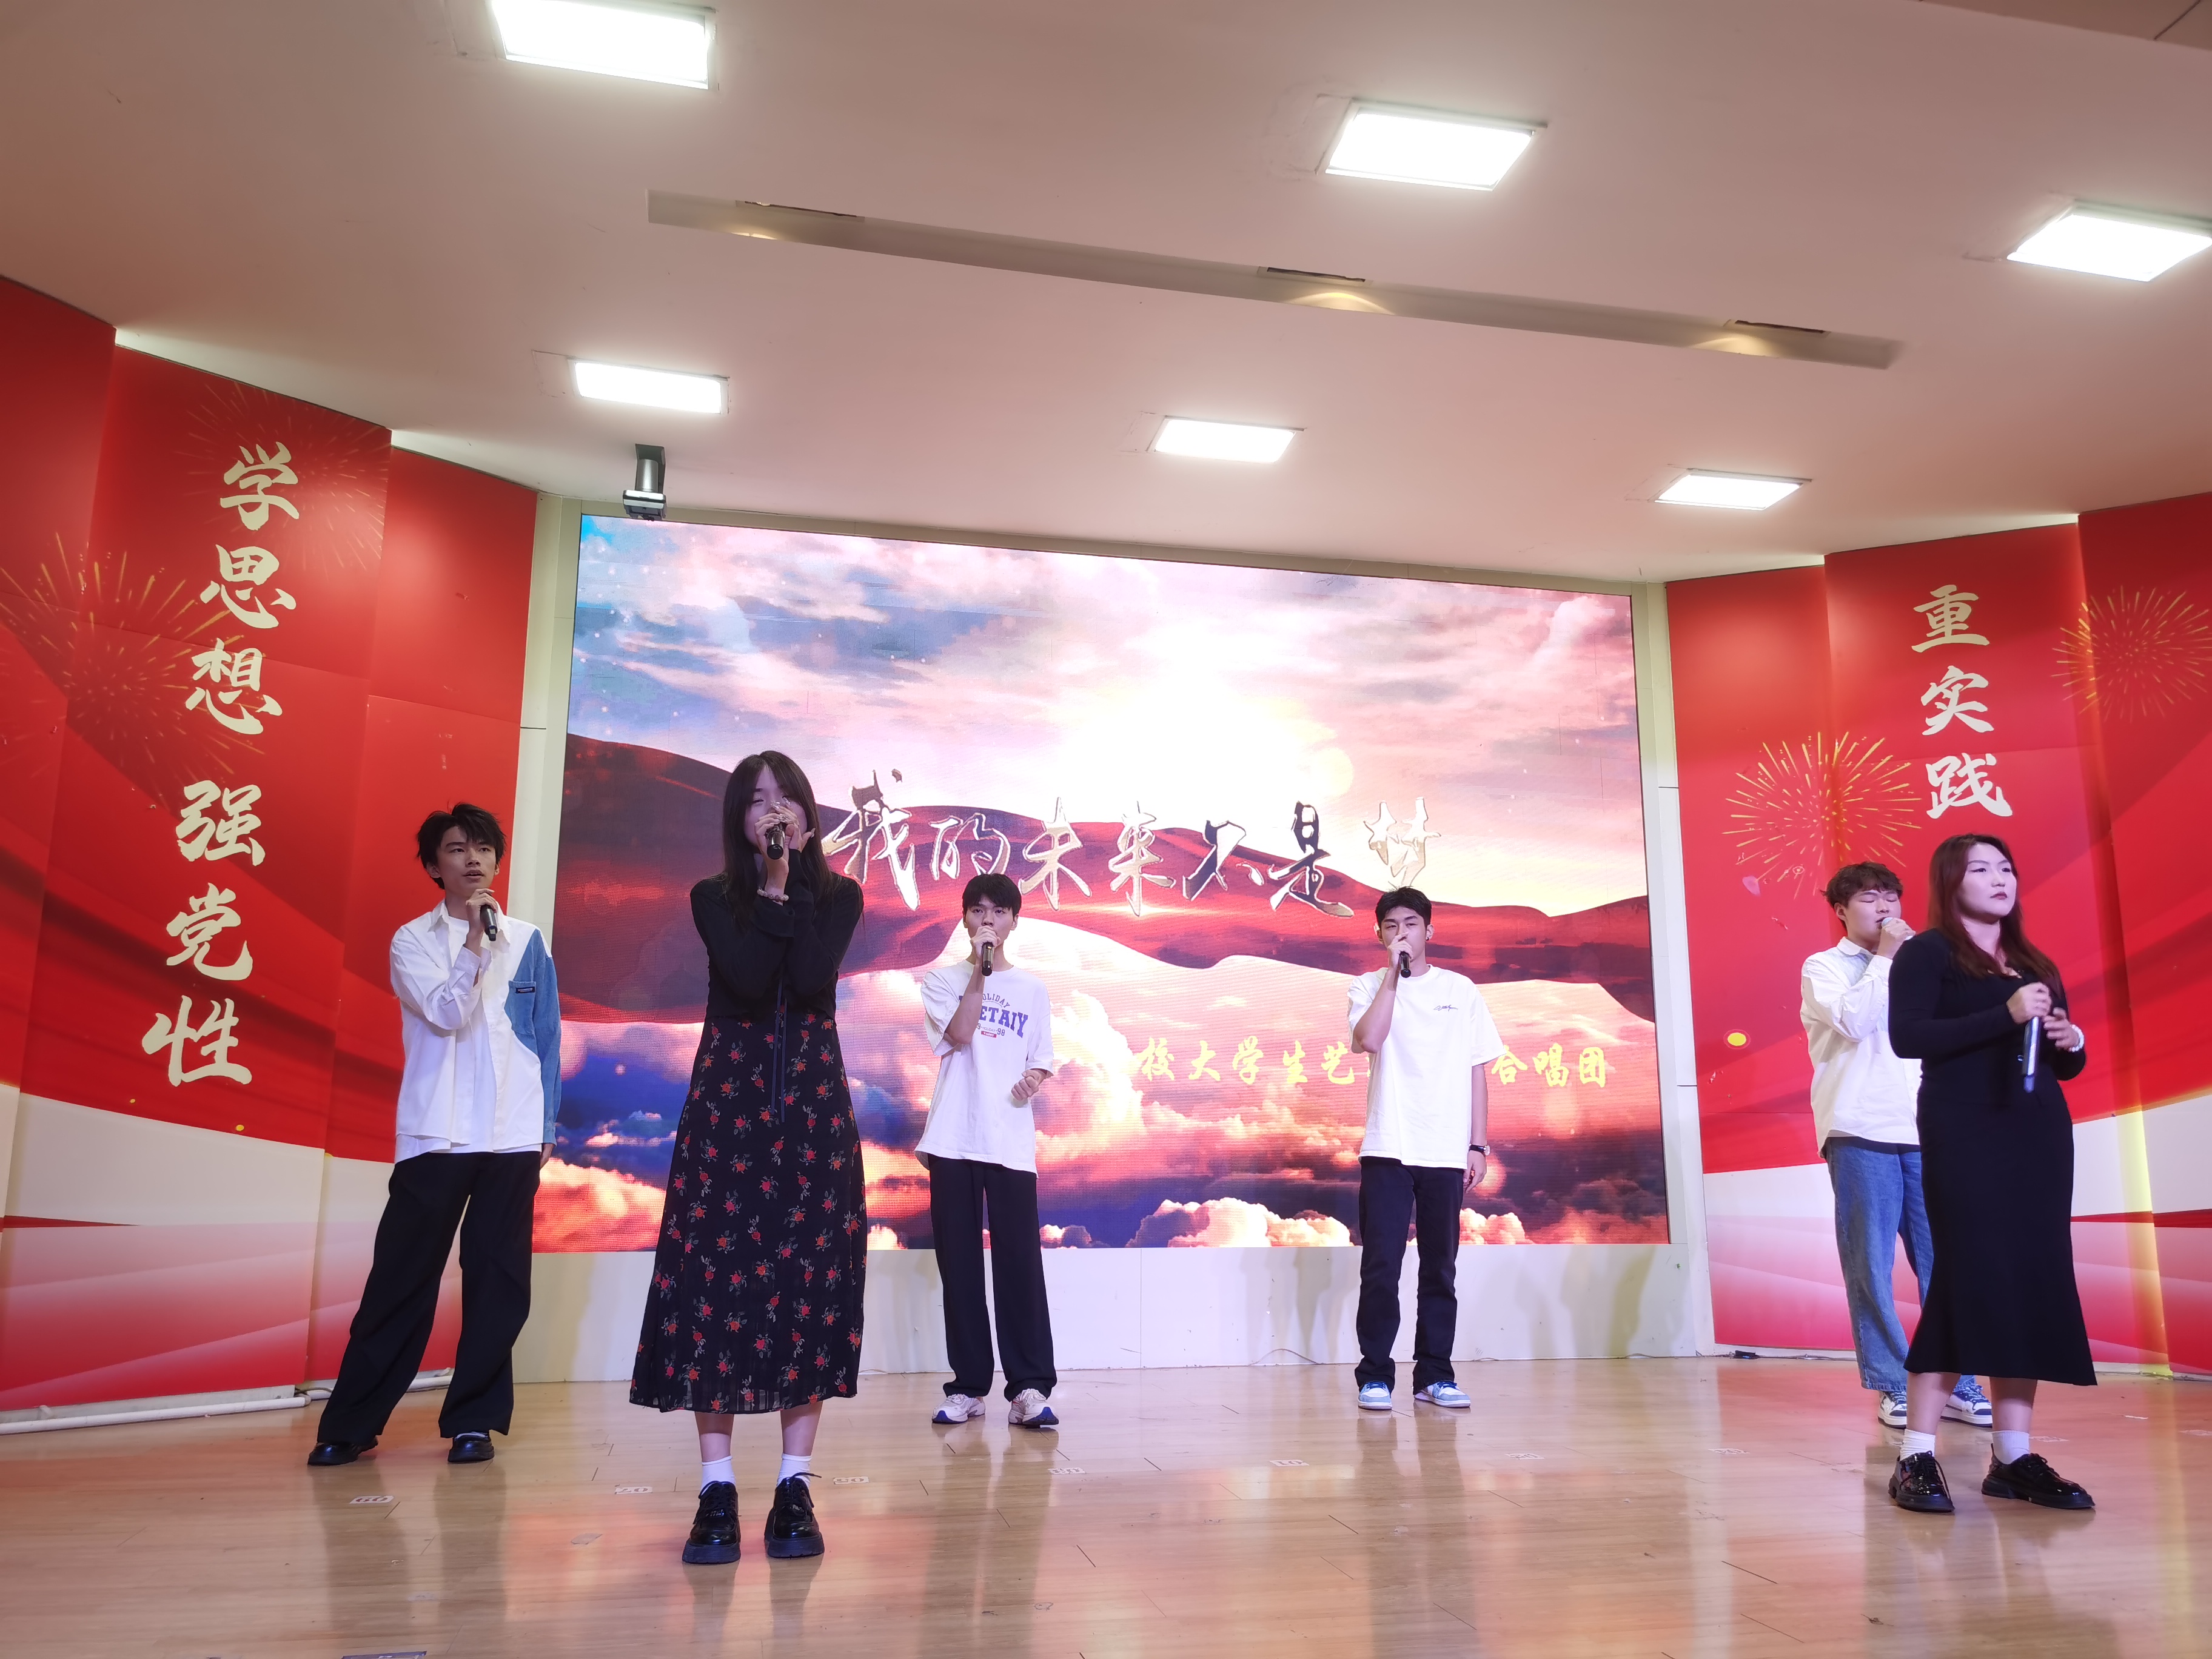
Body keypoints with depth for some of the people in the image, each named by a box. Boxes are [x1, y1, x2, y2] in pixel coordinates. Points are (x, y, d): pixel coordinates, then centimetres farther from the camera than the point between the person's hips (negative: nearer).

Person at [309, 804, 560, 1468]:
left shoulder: (527, 941, 8)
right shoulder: (413, 940, 5)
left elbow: (548, 1039, 10)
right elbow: (447, 1014, -11)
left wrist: (547, 1125, 7)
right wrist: (475, 944, -21)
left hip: (514, 1137, 1)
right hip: (435, 1136, -1)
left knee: (498, 1279, 3)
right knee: (402, 1277, 2)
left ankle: (473, 1419, 14)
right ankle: (349, 1423, 15)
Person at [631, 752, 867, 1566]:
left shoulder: (839, 896, 8)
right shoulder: (713, 898, 6)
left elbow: (810, 977, -12)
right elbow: (748, 980, -13)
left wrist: (790, 879, -9)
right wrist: (773, 885, -9)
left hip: (813, 1099, 1)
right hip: (729, 1096, 0)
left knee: (810, 1279, -2)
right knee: (716, 1273, -6)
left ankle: (794, 1485, 5)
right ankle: (716, 1488, 2)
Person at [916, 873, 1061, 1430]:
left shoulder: (1032, 990, 11)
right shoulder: (942, 980, 6)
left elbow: (1041, 1062, 13)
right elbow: (959, 1036, -11)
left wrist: (1035, 1080, -9)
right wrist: (979, 972, -12)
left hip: (1011, 1142, 1)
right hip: (954, 1139, 0)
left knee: (1020, 1261, -4)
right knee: (959, 1263, 4)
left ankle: (1029, 1387, -1)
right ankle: (968, 1385, 12)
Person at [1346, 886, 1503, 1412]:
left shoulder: (1461, 990, 9)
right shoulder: (1369, 986, 5)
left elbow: (1477, 1070, 10)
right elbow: (1369, 1040, -16)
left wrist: (1478, 1145, 4)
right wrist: (1393, 973, -13)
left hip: (1447, 1152, 2)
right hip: (1387, 1149, -2)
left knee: (1440, 1267, 7)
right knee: (1381, 1266, -4)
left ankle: (1434, 1374, 16)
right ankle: (1375, 1375, 5)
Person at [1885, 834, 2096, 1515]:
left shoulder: (2036, 965, 19)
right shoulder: (1927, 952, 0)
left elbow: (2063, 1065, 23)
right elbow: (1907, 1036, -15)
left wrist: (2071, 1042, 0)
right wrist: (2005, 1016, -21)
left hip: (2040, 1135, 7)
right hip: (1963, 1134, -6)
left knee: (2034, 1282, 2)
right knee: (1969, 1279, -11)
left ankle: (2013, 1458, 9)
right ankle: (1917, 1458, -7)